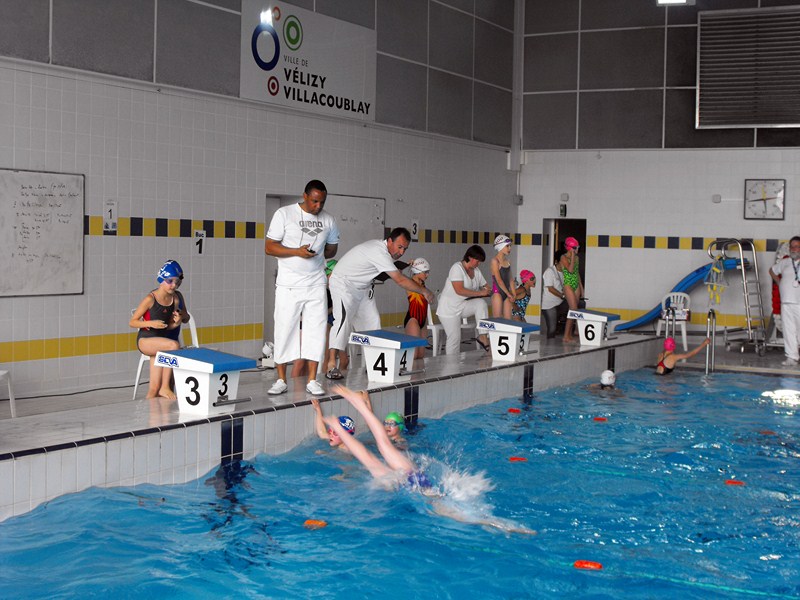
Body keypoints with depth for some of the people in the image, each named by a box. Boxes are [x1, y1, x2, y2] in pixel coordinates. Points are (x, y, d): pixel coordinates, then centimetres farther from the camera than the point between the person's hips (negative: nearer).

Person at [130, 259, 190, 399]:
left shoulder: (176, 298, -1)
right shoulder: (150, 299, -15)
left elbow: (186, 319, 10)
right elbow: (133, 322, -10)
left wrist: (182, 316, -14)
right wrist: (151, 323, -27)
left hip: (160, 343, 5)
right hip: (145, 340, -5)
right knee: (174, 345, -33)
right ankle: (165, 387, -23)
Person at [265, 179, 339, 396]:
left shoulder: (328, 220, 6)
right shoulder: (284, 214, -4)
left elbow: (332, 249, 20)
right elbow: (269, 247, -6)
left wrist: (317, 255, 0)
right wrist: (296, 252, -19)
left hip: (316, 285, 3)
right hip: (288, 285, -3)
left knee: (315, 330, 2)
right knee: (285, 329, -1)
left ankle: (312, 380, 9)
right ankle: (281, 380, 10)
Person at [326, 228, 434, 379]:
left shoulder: (381, 248, -1)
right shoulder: (379, 253, -30)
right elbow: (400, 280, -30)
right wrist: (424, 291, -24)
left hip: (362, 287, 10)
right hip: (343, 283, -10)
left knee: (373, 320, 5)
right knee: (343, 319, -24)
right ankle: (331, 365, -28)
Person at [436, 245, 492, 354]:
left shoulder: (476, 271, 5)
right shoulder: (457, 268, -18)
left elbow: (485, 285, 16)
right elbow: (459, 290, -28)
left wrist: (487, 290, -10)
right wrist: (480, 293, -27)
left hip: (464, 306, 6)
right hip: (449, 308, -6)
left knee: (481, 303, -23)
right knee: (455, 338, -11)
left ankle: (483, 336, -23)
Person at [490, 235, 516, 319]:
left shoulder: (508, 262, 11)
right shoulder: (495, 261, -9)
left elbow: (510, 279, 13)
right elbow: (499, 280, -13)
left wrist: (513, 294, 5)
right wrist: (509, 294, -12)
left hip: (507, 294, 7)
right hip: (497, 292, -7)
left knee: (508, 320, 5)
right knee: (497, 320, -5)